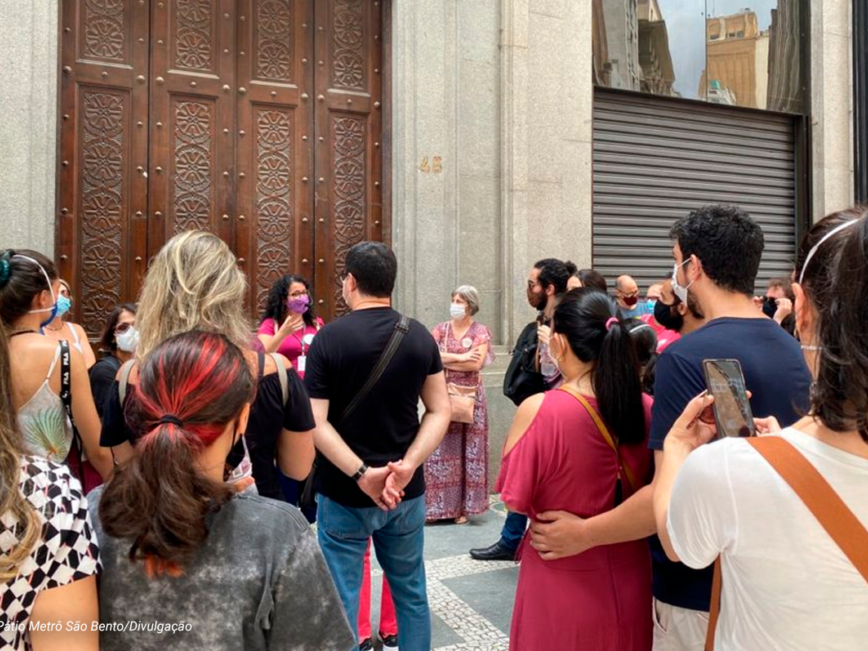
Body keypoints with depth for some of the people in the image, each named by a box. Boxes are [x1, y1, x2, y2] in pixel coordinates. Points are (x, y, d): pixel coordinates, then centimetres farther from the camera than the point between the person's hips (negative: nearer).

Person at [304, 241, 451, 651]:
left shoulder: (329, 338, -11)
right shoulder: (420, 336, -1)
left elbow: (315, 422, -17)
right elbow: (440, 411, -4)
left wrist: (361, 474, -18)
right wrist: (408, 465, -12)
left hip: (344, 494, -3)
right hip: (406, 492, 4)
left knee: (341, 600, 11)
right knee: (411, 593, 20)